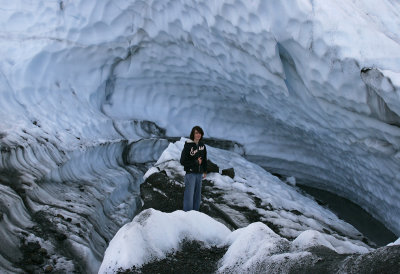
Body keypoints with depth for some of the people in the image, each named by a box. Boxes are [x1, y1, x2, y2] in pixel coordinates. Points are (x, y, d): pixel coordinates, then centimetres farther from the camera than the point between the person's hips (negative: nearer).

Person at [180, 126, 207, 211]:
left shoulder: (202, 145, 7)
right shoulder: (188, 146, -11)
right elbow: (183, 161, -11)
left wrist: (205, 171, 16)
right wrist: (196, 162, -11)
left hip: (199, 173, 6)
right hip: (190, 173, -6)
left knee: (197, 195, 10)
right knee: (189, 195, -6)